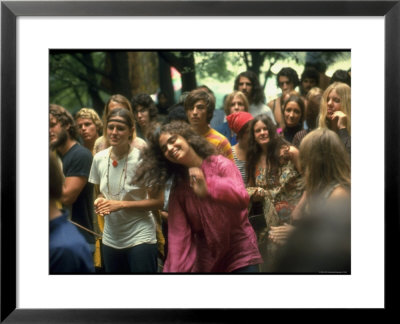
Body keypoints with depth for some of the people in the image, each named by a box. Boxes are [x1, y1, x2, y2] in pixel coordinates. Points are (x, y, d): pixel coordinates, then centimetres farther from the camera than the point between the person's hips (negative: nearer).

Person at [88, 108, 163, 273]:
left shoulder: (141, 159, -15)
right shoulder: (99, 158, 0)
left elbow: (157, 201, -12)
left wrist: (121, 204, -19)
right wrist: (100, 201, -7)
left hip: (140, 238, -5)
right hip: (111, 239, 5)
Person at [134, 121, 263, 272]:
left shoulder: (221, 164, -8)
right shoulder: (177, 188, 3)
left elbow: (242, 199, -25)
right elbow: (178, 233, -4)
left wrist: (208, 187, -40)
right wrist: (176, 269, -16)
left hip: (240, 254, -3)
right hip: (206, 261, 3)